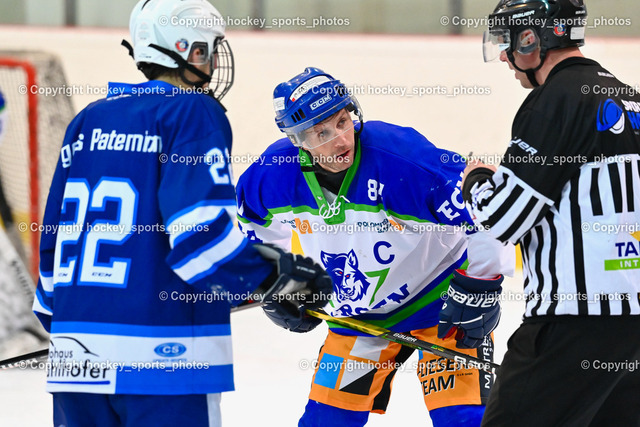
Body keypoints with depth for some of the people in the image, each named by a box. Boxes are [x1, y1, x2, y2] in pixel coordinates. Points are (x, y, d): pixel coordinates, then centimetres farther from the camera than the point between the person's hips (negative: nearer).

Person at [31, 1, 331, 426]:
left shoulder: (88, 121, 15)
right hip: (163, 355, -7)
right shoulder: (195, 114, -5)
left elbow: (55, 233, 19)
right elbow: (199, 229, -16)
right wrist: (281, 275, -6)